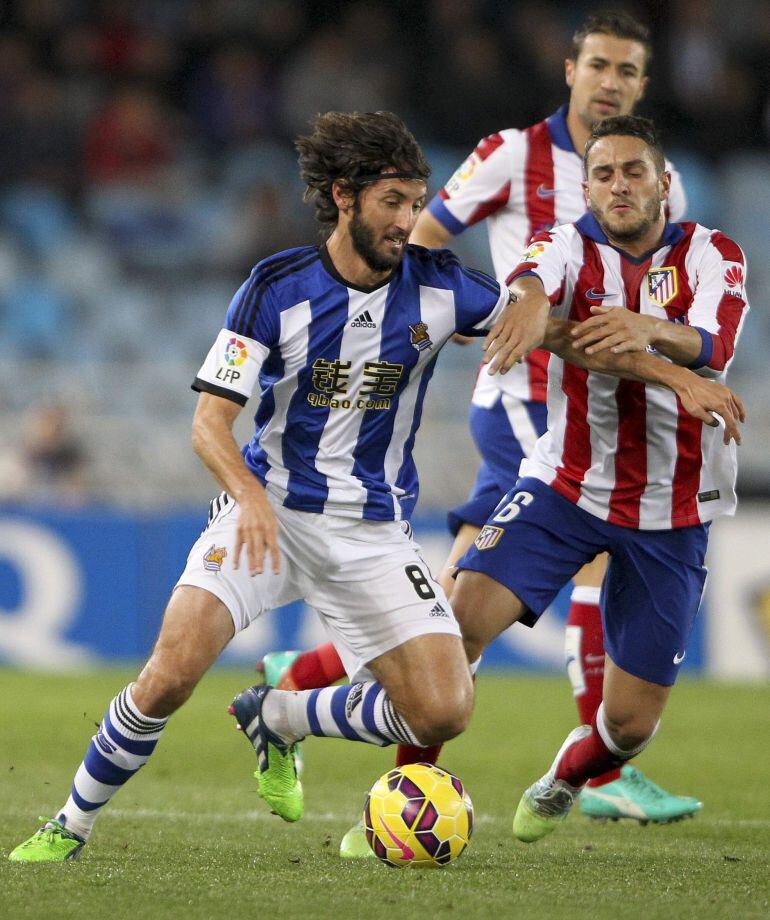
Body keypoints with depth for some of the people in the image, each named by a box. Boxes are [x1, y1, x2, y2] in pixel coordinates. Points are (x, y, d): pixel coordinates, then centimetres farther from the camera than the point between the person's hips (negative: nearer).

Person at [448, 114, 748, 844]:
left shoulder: (712, 256, -4)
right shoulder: (568, 247, -4)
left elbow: (712, 346, -25)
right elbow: (532, 283, -29)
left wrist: (650, 329, -48)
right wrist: (526, 305, -55)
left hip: (672, 512, 0)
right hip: (567, 481, 0)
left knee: (631, 720, 3)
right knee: (462, 619, -22)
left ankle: (563, 782, 39)